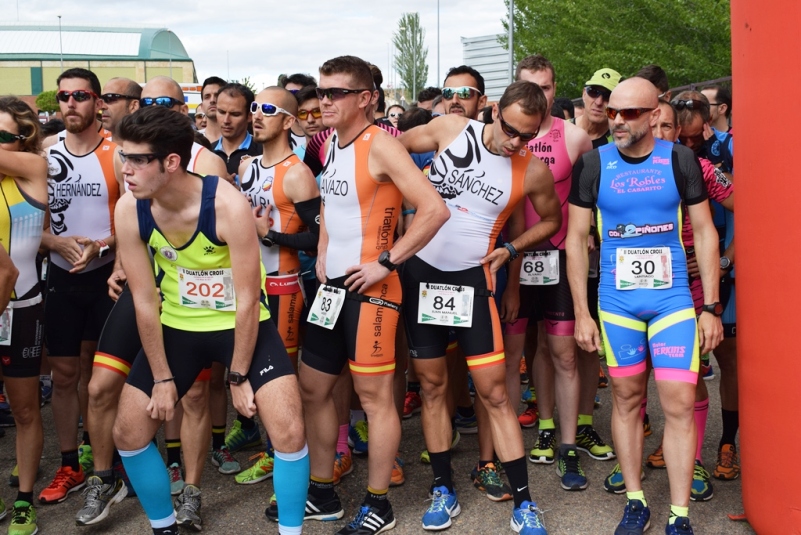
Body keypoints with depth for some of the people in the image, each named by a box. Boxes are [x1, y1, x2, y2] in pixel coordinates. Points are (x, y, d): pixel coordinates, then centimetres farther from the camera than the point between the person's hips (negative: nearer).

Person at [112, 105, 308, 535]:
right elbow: (144, 300, -7)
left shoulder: (228, 205, -28)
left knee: (289, 432, -17)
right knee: (127, 432, 4)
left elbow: (247, 299, -20)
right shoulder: (129, 210, -15)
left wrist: (239, 376, -14)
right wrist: (162, 377, -4)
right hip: (176, 327, 4)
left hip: (241, 324, -4)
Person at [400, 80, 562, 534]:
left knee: (494, 390, -3)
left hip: (471, 278, -2)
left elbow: (551, 219, 10)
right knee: (432, 385, 9)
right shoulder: (449, 129, -7)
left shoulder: (534, 172, -8)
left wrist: (510, 250, -3)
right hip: (420, 270, 2)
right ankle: (444, 491, 22)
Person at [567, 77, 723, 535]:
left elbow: (705, 232, 3)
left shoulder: (680, 160, -2)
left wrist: (711, 307, -1)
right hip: (617, 301, 1)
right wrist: (582, 312, -1)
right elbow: (576, 238, 2)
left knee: (680, 403, -4)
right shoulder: (593, 164, -1)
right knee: (627, 398, 9)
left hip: (673, 299, -1)